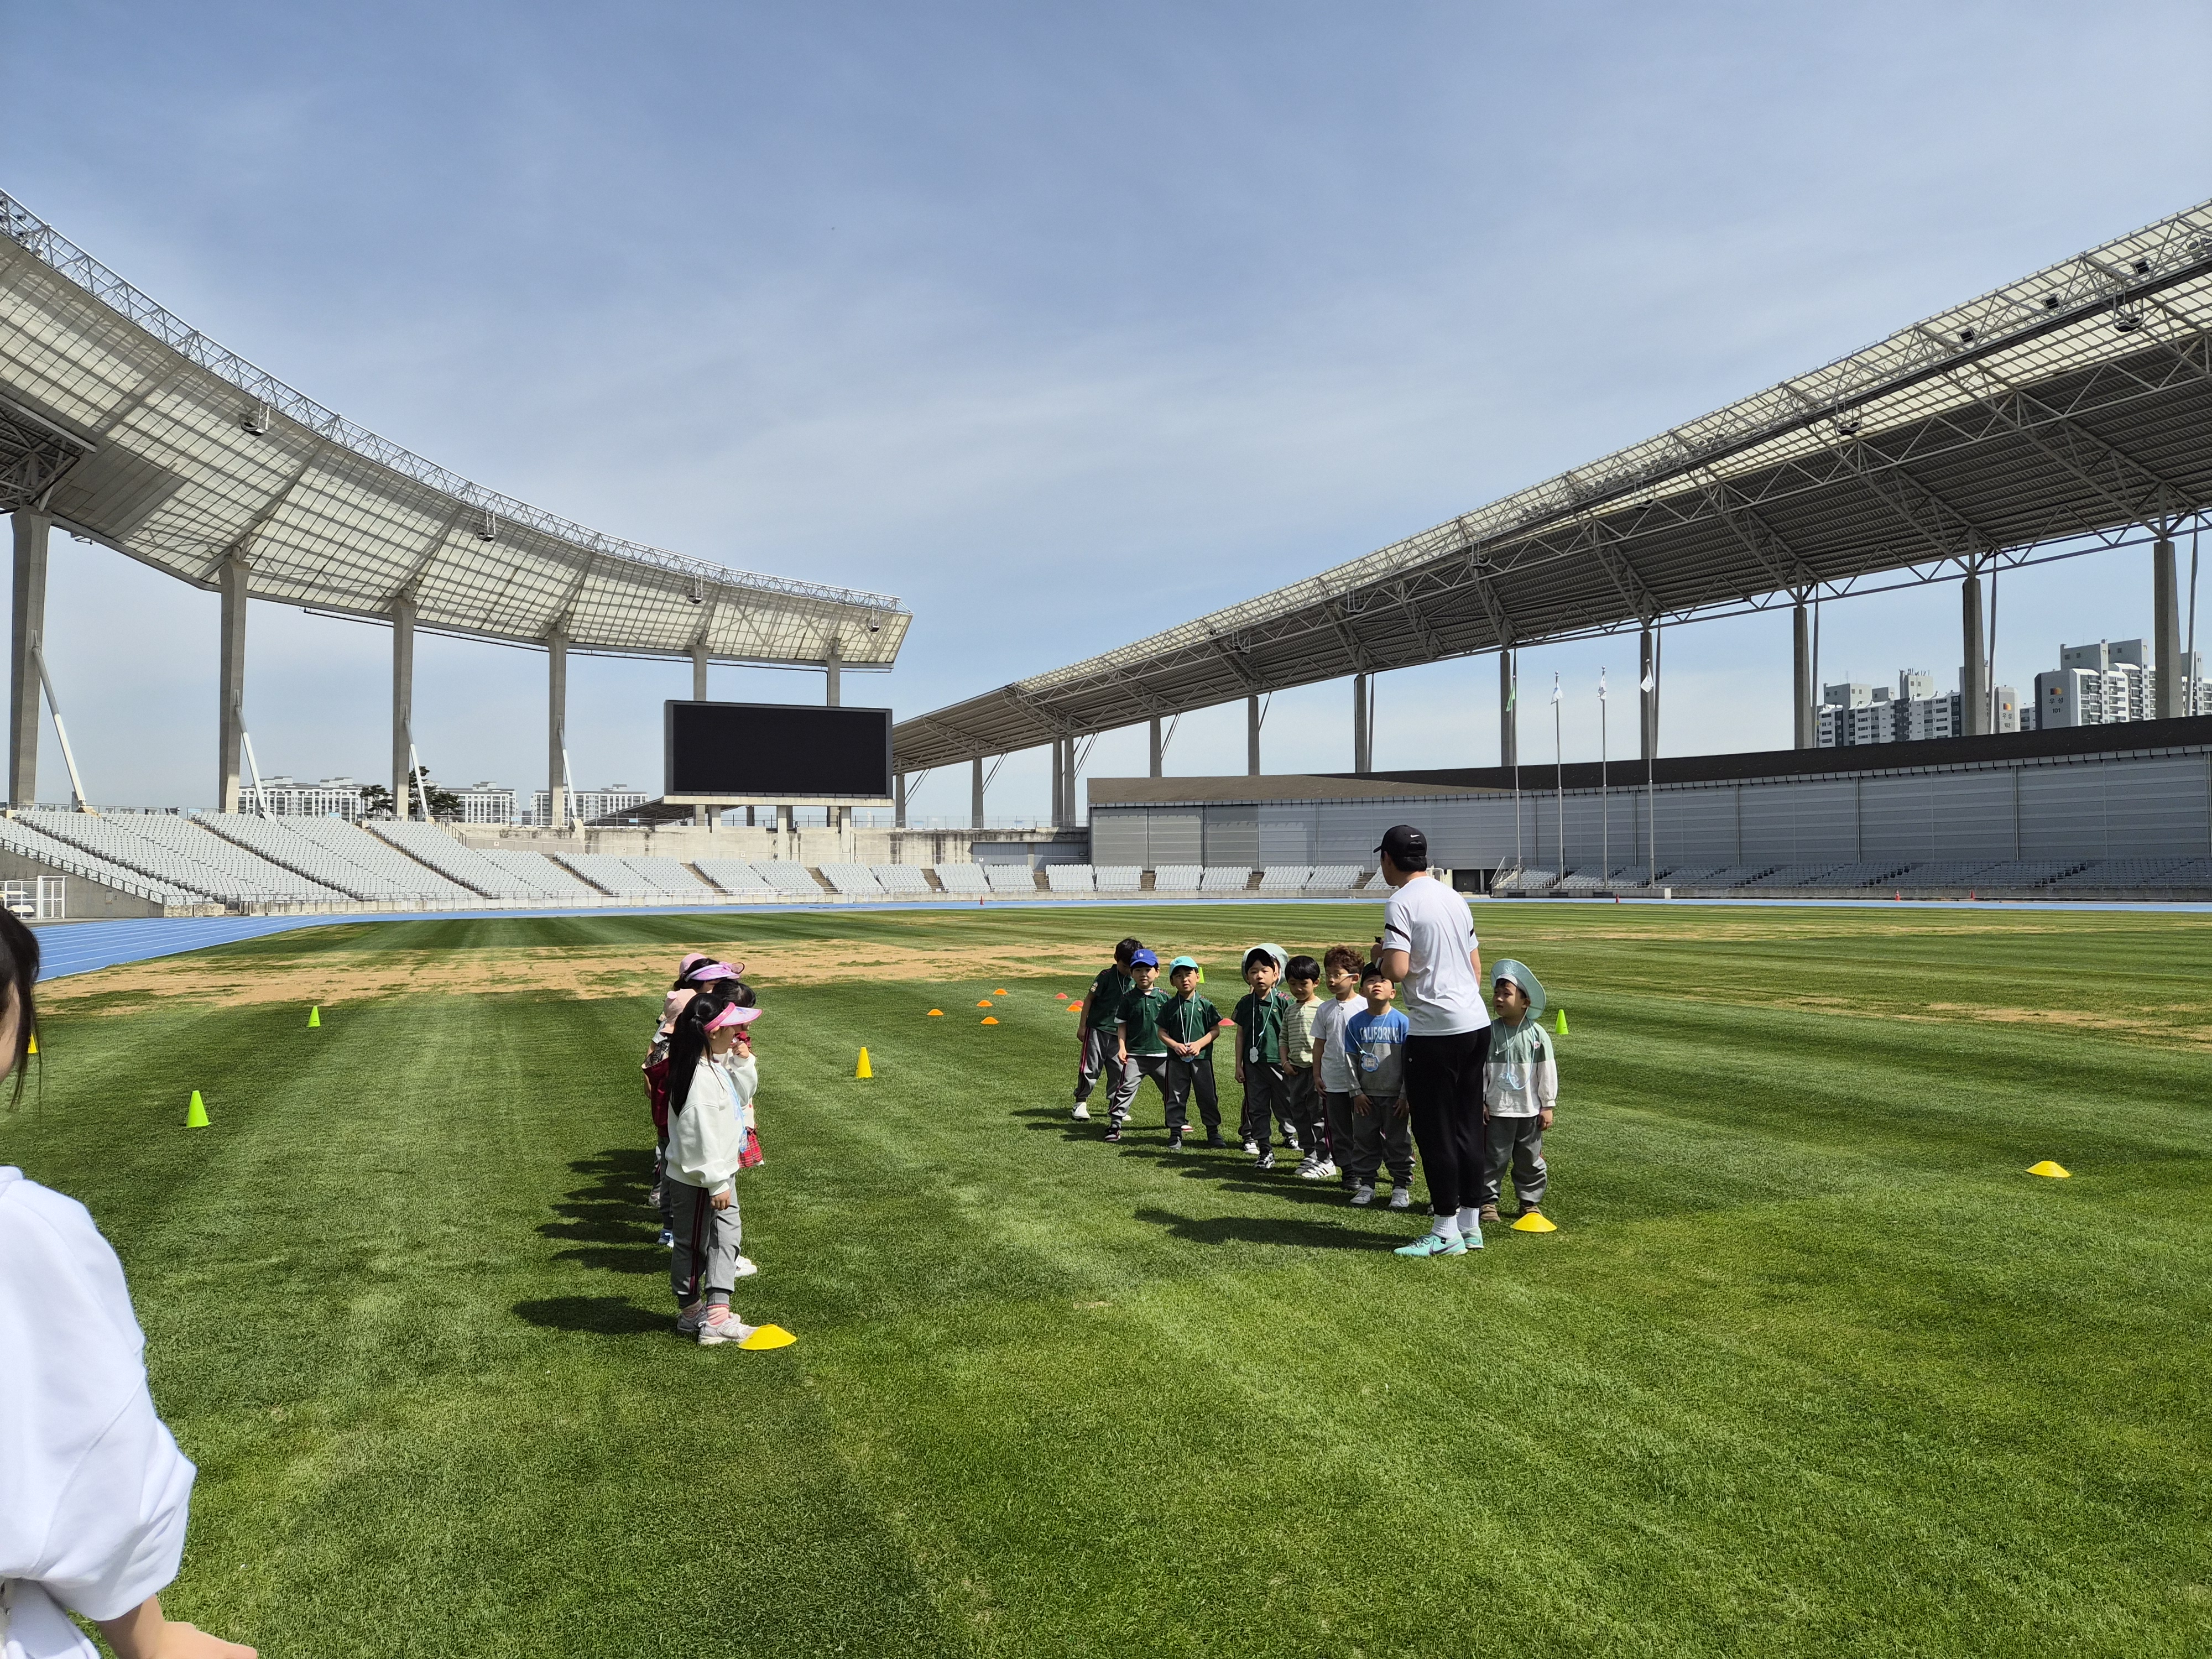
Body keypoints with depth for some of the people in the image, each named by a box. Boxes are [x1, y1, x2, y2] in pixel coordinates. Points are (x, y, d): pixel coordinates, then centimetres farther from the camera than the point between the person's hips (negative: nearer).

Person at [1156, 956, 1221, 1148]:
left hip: (1202, 1058, -1)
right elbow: (1162, 1032, 3)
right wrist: (1175, 1045, -14)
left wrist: (1199, 1044, -14)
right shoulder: (1170, 1006, 2)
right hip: (1176, 1059, 1)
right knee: (1176, 1097, 6)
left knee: (1207, 1096, 6)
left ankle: (1213, 1132, 19)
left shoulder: (1204, 1005, -1)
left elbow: (1216, 1030, -1)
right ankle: (1175, 1134, 16)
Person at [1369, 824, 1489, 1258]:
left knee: (1435, 1132, 0)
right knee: (1468, 1127, 14)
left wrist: (1379, 955, -1)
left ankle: (1446, 1231, 5)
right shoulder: (1455, 898, 14)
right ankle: (1470, 1223, 21)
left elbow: (1398, 970, -22)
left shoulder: (1402, 903, -11)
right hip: (1477, 1025, 8)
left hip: (1435, 1031, -8)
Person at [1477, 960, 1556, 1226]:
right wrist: (1479, 1101, -2)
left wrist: (1548, 1106, 0)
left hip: (1530, 1110, 1)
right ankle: (1488, 1201, 11)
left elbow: (1547, 1071, 0)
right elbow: (1479, 1069, 1)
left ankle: (1530, 1202, 23)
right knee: (1493, 1158, 2)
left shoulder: (1536, 1033, -4)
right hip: (1497, 1109, 0)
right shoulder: (1490, 1032, -4)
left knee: (1530, 1160, 10)